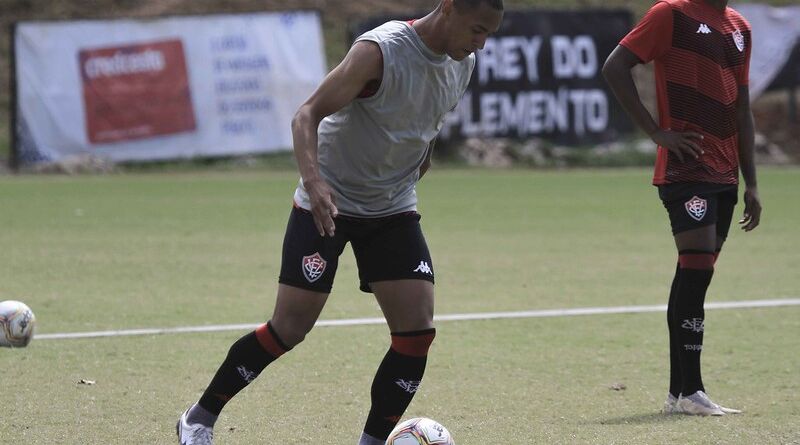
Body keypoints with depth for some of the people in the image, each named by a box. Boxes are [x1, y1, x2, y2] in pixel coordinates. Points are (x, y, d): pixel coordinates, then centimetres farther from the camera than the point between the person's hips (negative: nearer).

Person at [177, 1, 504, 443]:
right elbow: (308, 114, -26)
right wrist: (312, 180, -40)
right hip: (328, 203, -6)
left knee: (417, 330, -8)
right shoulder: (381, 50, -23)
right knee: (290, 328, -6)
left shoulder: (462, 65, 0)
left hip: (393, 208, 6)